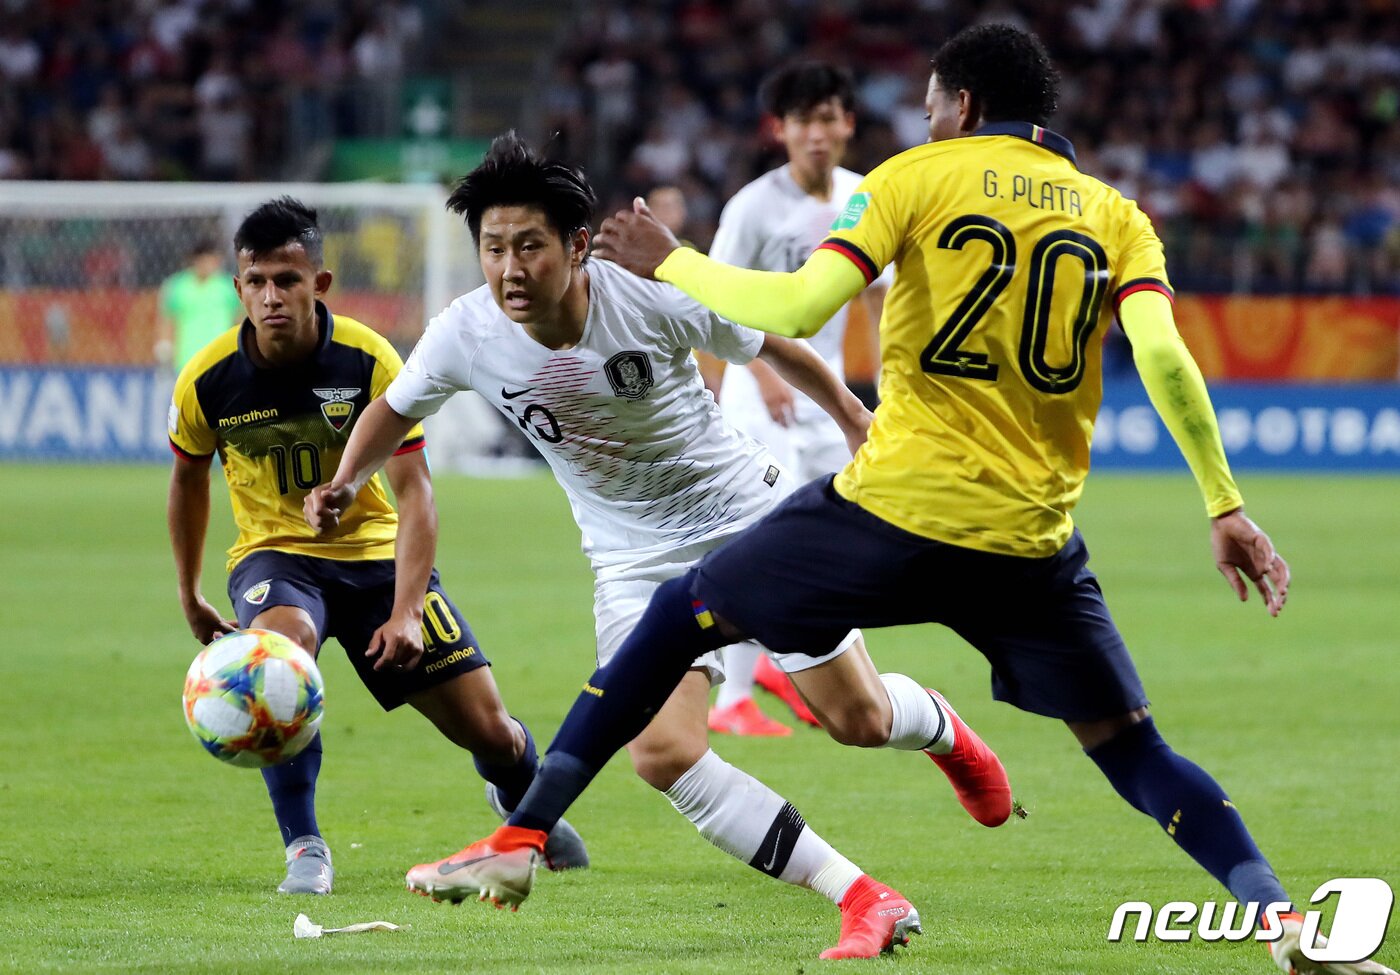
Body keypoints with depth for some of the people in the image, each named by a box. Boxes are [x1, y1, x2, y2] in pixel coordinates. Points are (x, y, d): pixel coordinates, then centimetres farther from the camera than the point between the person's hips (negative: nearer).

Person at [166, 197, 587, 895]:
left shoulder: (368, 360, -18)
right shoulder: (208, 380, -13)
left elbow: (414, 491, -17)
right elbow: (188, 478, 8)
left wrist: (406, 611, -27)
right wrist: (190, 599, 15)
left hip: (373, 550, 1)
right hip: (273, 554, 0)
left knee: (487, 729, -2)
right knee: (284, 640, -39)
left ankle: (525, 804, 37)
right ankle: (304, 850, -27)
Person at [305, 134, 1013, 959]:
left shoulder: (654, 299, -25)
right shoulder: (465, 335, -16)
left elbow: (771, 345, -6)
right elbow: (396, 409, 6)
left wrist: (856, 422, 5)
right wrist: (346, 481, -11)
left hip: (750, 516, -2)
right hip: (637, 563, 2)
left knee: (861, 720, -1)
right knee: (662, 750, -19)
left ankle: (940, 730, 41)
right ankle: (867, 903, -12)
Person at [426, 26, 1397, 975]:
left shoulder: (916, 177, 2)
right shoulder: (1114, 214, 10)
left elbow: (796, 308, -9)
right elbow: (1164, 358, -7)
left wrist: (670, 264, 5)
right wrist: (1226, 506, -5)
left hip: (891, 507, -2)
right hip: (1032, 542, 2)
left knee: (677, 617, 16)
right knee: (1131, 749, 12)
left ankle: (519, 841, 15)